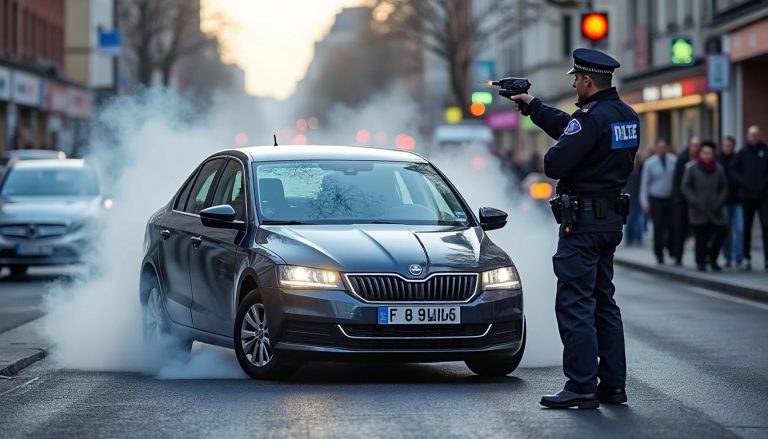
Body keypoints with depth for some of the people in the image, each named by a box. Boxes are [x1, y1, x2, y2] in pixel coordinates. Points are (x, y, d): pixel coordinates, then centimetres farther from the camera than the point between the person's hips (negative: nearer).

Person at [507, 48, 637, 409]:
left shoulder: (592, 118, -20)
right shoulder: (627, 116, 10)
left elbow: (554, 164, -22)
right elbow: (568, 127, 23)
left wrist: (550, 157, 1)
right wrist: (532, 106, 29)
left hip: (583, 220, -10)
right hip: (611, 218, 10)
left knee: (574, 304, -6)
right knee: (603, 302, 16)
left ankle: (582, 387, -8)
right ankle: (612, 384, 18)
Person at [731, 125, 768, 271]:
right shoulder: (742, 153, 4)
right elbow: (734, 171, 6)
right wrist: (743, 183, -7)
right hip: (747, 196, 2)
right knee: (747, 227, 8)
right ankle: (746, 258, 16)